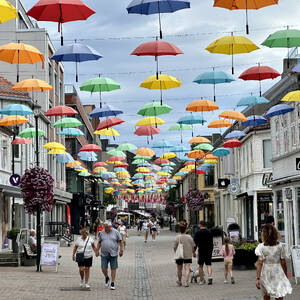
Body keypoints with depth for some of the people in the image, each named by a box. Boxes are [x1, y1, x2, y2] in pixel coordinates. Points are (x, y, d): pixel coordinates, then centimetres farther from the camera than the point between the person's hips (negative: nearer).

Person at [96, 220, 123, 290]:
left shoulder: (116, 232, -1)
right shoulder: (102, 233, 6)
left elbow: (120, 242, 2)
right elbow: (99, 242, 13)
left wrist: (121, 250, -4)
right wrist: (97, 250, 7)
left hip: (113, 254, -2)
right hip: (104, 254, 2)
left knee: (113, 268, 1)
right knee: (103, 268, -1)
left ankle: (112, 283, 9)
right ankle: (107, 278, 28)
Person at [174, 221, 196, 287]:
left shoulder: (177, 237, -11)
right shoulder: (189, 237, -6)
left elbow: (175, 247, -6)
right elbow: (193, 247, 3)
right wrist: (194, 253, 20)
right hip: (188, 255, 0)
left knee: (179, 269, 16)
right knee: (187, 269, -2)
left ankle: (179, 281, 31)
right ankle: (186, 282, -13)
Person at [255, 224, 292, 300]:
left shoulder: (261, 247, -7)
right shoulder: (280, 246, -3)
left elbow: (260, 263, -12)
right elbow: (283, 263, 0)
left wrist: (257, 278, -12)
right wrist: (285, 276, 13)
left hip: (265, 274, 0)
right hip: (278, 273, 0)